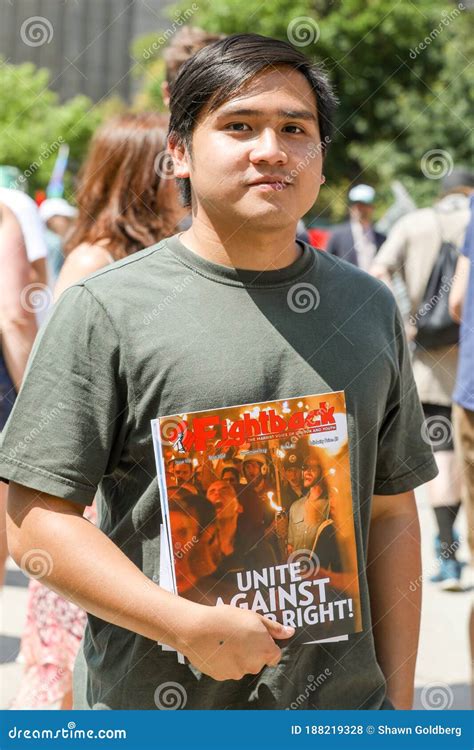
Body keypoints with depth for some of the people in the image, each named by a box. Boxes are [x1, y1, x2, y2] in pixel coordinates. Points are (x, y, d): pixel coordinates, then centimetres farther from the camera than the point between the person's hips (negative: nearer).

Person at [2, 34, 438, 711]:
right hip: (148, 706, -3)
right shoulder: (104, 308, -7)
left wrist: (399, 700, 6)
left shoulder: (370, 310, 7)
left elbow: (390, 514, 10)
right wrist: (191, 627, -18)